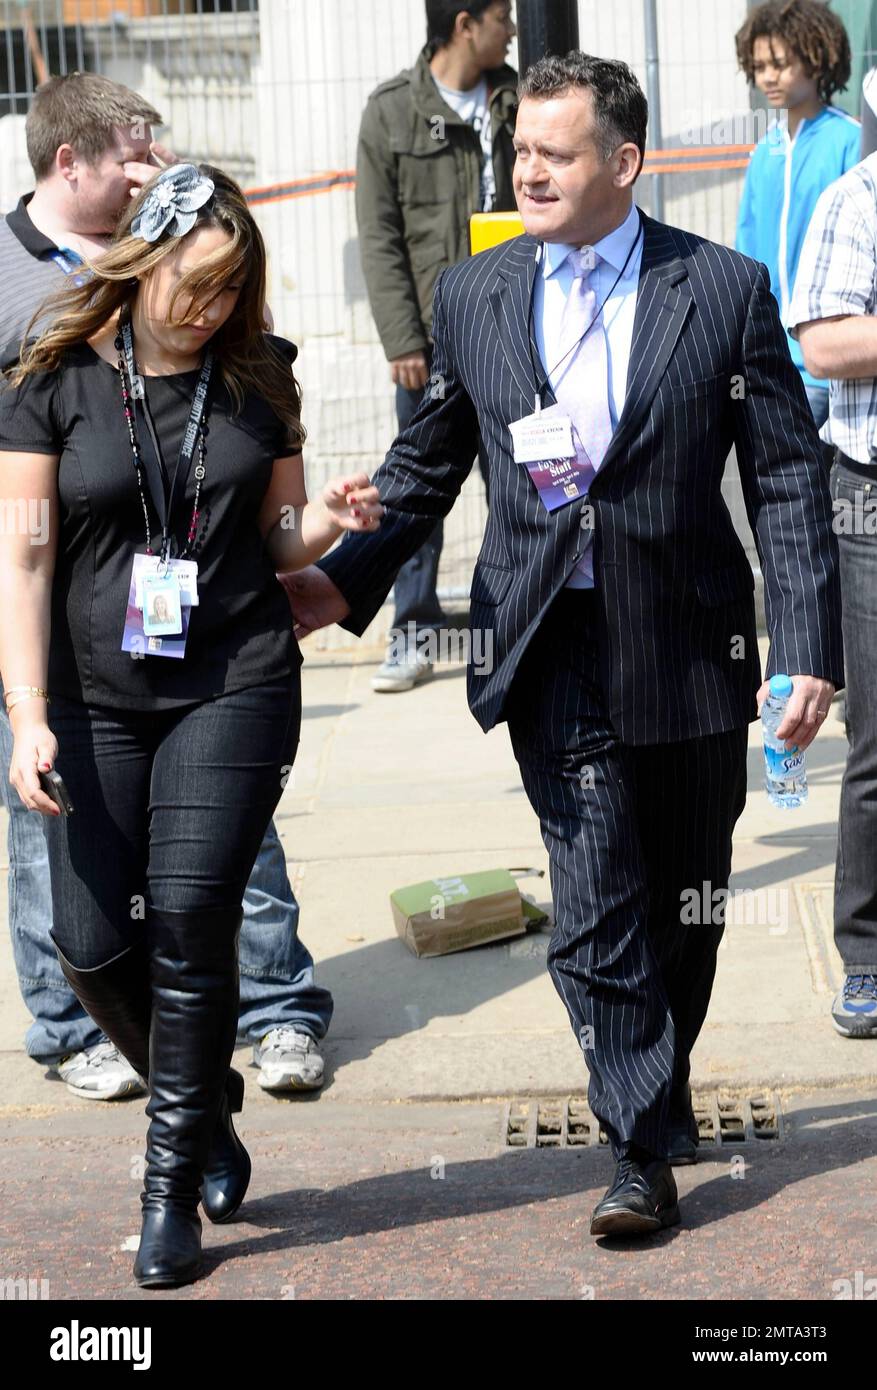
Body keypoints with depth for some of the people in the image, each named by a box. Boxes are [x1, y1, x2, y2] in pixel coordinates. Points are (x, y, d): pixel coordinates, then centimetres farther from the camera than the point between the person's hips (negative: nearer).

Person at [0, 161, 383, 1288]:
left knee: (188, 917, -10)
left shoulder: (256, 379, 5)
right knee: (91, 943, -2)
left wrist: (325, 522, -9)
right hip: (97, 699, 0)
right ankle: (205, 1098, 27)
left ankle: (175, 1180, 4)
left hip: (235, 688, 0)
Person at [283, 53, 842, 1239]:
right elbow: (427, 463, 14)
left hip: (690, 646, 0)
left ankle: (658, 1086, 37)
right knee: (595, 906, -8)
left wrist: (810, 649, -9)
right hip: (554, 650, 0)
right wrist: (347, 580, 1)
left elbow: (788, 478, -3)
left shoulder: (726, 290, -4)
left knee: (682, 903, 15)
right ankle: (646, 1148, -1)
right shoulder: (471, 297, 3)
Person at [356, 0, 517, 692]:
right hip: (433, 335, -3)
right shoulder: (392, 110, -3)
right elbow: (379, 238, -5)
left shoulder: (515, 102, 7)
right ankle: (414, 633, 10)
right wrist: (402, 340, -11)